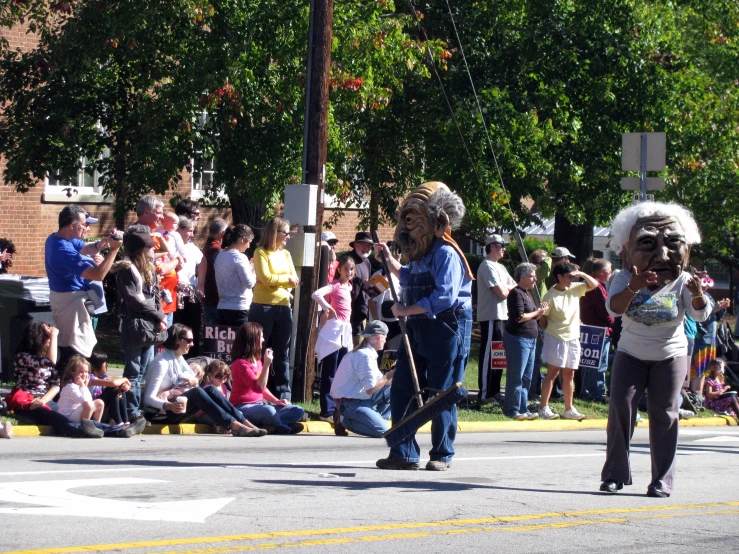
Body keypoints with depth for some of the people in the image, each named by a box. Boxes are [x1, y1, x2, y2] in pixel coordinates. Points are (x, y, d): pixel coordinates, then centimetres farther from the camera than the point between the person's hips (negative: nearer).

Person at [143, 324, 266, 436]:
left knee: (209, 389, -12)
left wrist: (193, 381, -7)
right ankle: (234, 425, -40)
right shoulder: (162, 362, -16)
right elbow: (149, 398, -22)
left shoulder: (179, 358, 11)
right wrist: (168, 405, -40)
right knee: (196, 392, -29)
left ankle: (244, 423, -24)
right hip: (162, 412, -8)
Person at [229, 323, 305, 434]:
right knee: (269, 411, -42)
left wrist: (276, 401, 9)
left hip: (259, 405, 9)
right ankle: (285, 428, -15)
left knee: (298, 411, -6)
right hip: (243, 407, -9)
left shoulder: (257, 361, 15)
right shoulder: (241, 364, -13)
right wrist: (266, 364, -26)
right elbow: (258, 388, -23)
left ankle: (270, 426, -27)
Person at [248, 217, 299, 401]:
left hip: (283, 308, 6)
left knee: (282, 353, 8)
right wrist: (286, 278, -3)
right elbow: (266, 278, -16)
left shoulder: (286, 254, 13)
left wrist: (275, 280, -10)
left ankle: (283, 395, 13)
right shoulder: (261, 252, -5)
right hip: (263, 308, -6)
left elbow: (295, 281, 6)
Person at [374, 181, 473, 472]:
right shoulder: (421, 254, 15)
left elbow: (444, 297, -24)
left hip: (446, 328, -9)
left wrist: (407, 310, -19)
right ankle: (403, 453, 7)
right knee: (402, 390, 4)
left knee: (442, 394, 0)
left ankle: (442, 455, 10)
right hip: (418, 328, 9)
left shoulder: (446, 253, -14)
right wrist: (389, 259, 25)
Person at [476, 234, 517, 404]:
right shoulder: (488, 266, -12)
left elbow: (515, 287, 17)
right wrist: (510, 288, 1)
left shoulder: (500, 267, 19)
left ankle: (494, 391, 19)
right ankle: (485, 393, -4)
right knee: (488, 355, -6)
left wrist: (506, 288, -4)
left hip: (502, 316, 10)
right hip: (491, 317, -10)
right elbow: (501, 292, -18)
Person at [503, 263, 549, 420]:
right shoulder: (516, 294, -10)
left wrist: (540, 312, 6)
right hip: (518, 338, -10)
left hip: (530, 339, 10)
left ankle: (523, 409, 13)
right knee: (516, 376, -7)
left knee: (527, 377, 10)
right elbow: (519, 317, -18)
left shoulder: (528, 294, 19)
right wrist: (537, 313, -8)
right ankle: (512, 410, -3)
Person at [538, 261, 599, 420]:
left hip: (573, 339, 6)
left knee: (569, 374, 10)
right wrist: (552, 331, 0)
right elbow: (542, 319, -7)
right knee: (553, 372, -5)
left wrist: (582, 274, -7)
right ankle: (544, 408, -2)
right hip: (556, 339, -6)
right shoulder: (551, 295, -13)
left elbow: (594, 284, 7)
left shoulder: (575, 289, 4)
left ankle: (569, 409, 17)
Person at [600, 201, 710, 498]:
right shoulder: (624, 280, -10)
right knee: (620, 406, -9)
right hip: (631, 354, 0)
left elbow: (700, 314, -17)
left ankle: (662, 479, 4)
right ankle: (615, 473, -2)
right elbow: (614, 307, -27)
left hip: (670, 355, 0)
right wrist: (633, 289, -47)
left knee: (664, 414, -1)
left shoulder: (681, 283, -9)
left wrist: (698, 295, -39)